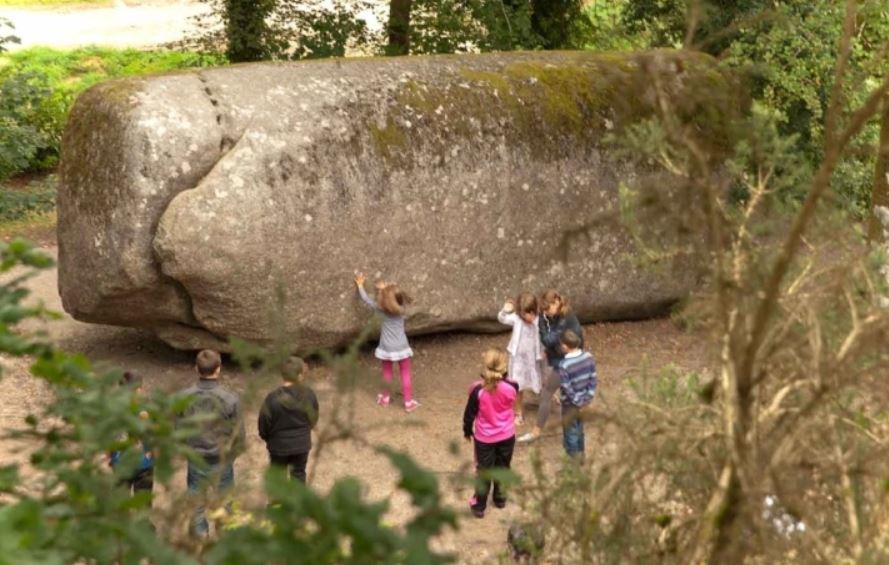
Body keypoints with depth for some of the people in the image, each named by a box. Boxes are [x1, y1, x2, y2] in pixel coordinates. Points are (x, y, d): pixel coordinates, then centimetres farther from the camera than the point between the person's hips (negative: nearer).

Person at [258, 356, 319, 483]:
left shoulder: (273, 397, -22)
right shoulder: (309, 395, -14)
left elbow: (264, 421, -12)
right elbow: (313, 418, 1)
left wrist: (266, 436, 11)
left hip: (279, 444, -2)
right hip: (302, 444, 2)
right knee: (299, 474, 16)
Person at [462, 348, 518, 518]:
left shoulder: (478, 390, -24)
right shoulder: (511, 388, -19)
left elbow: (469, 413, -11)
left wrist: (467, 430, 7)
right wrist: (503, 376, 4)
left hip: (484, 438, -2)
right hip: (506, 436, 2)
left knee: (484, 471, 11)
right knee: (502, 468, 22)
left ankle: (479, 505, 18)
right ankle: (500, 498, 39)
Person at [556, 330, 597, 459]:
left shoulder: (564, 365, -29)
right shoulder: (588, 357, -12)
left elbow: (567, 388, -25)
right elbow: (594, 378, -6)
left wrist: (578, 402, -13)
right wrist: (589, 396, -1)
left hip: (571, 403, -6)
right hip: (585, 400, 6)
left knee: (570, 428, 16)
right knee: (579, 426, 26)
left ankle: (574, 454, 30)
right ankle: (579, 451, 42)